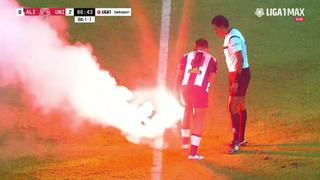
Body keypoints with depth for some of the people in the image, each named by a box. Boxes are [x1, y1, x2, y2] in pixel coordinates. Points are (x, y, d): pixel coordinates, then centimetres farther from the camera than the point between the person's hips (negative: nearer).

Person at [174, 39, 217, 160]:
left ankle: (185, 141, 37)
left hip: (185, 87, 3)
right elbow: (211, 79, 9)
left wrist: (177, 94, 21)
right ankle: (193, 152, 0)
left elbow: (179, 77, 17)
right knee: (199, 120, 6)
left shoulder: (186, 57, 21)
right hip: (200, 89, -3)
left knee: (188, 110, 30)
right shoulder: (211, 59, 17)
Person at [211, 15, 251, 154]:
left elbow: (240, 60, -26)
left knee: (232, 107, -12)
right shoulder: (230, 36, 10)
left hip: (240, 74, -11)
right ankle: (241, 139, 27)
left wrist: (236, 81, -26)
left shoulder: (233, 39, -21)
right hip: (236, 74, 11)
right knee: (241, 106, 17)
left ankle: (236, 142, -12)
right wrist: (234, 79, 21)